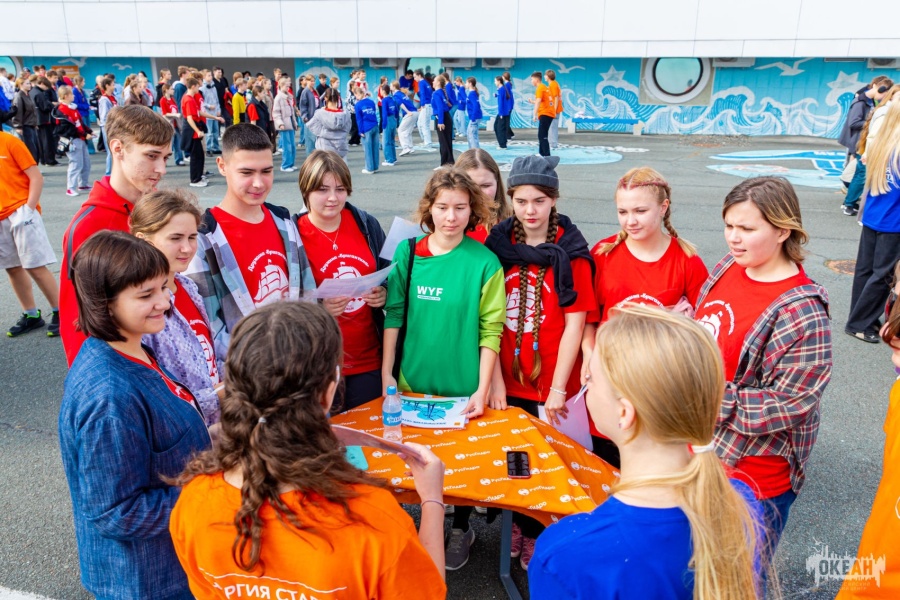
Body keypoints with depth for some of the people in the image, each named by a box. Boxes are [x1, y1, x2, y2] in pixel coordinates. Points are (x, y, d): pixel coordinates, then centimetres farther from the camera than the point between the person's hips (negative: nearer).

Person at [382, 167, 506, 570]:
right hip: (412, 383, 2)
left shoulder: (484, 262, -10)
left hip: (463, 387, -2)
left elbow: (491, 330, -9)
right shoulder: (408, 253, -3)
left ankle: (461, 528, 38)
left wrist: (482, 389, -12)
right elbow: (393, 315, 1)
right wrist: (386, 372, -1)